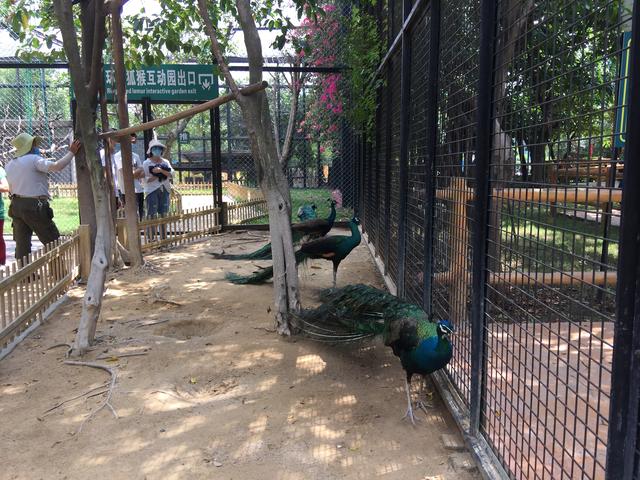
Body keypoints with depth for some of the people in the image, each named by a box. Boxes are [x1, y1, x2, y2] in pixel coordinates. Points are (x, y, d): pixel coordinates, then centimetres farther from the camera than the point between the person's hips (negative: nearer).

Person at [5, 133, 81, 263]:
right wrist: (71, 152, -14)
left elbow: (11, 189, 20)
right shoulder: (33, 159, -10)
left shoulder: (10, 165, 15)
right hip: (34, 206, -8)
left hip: (16, 206, 8)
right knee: (53, 242, 1)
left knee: (22, 244, 8)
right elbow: (57, 166, -23)